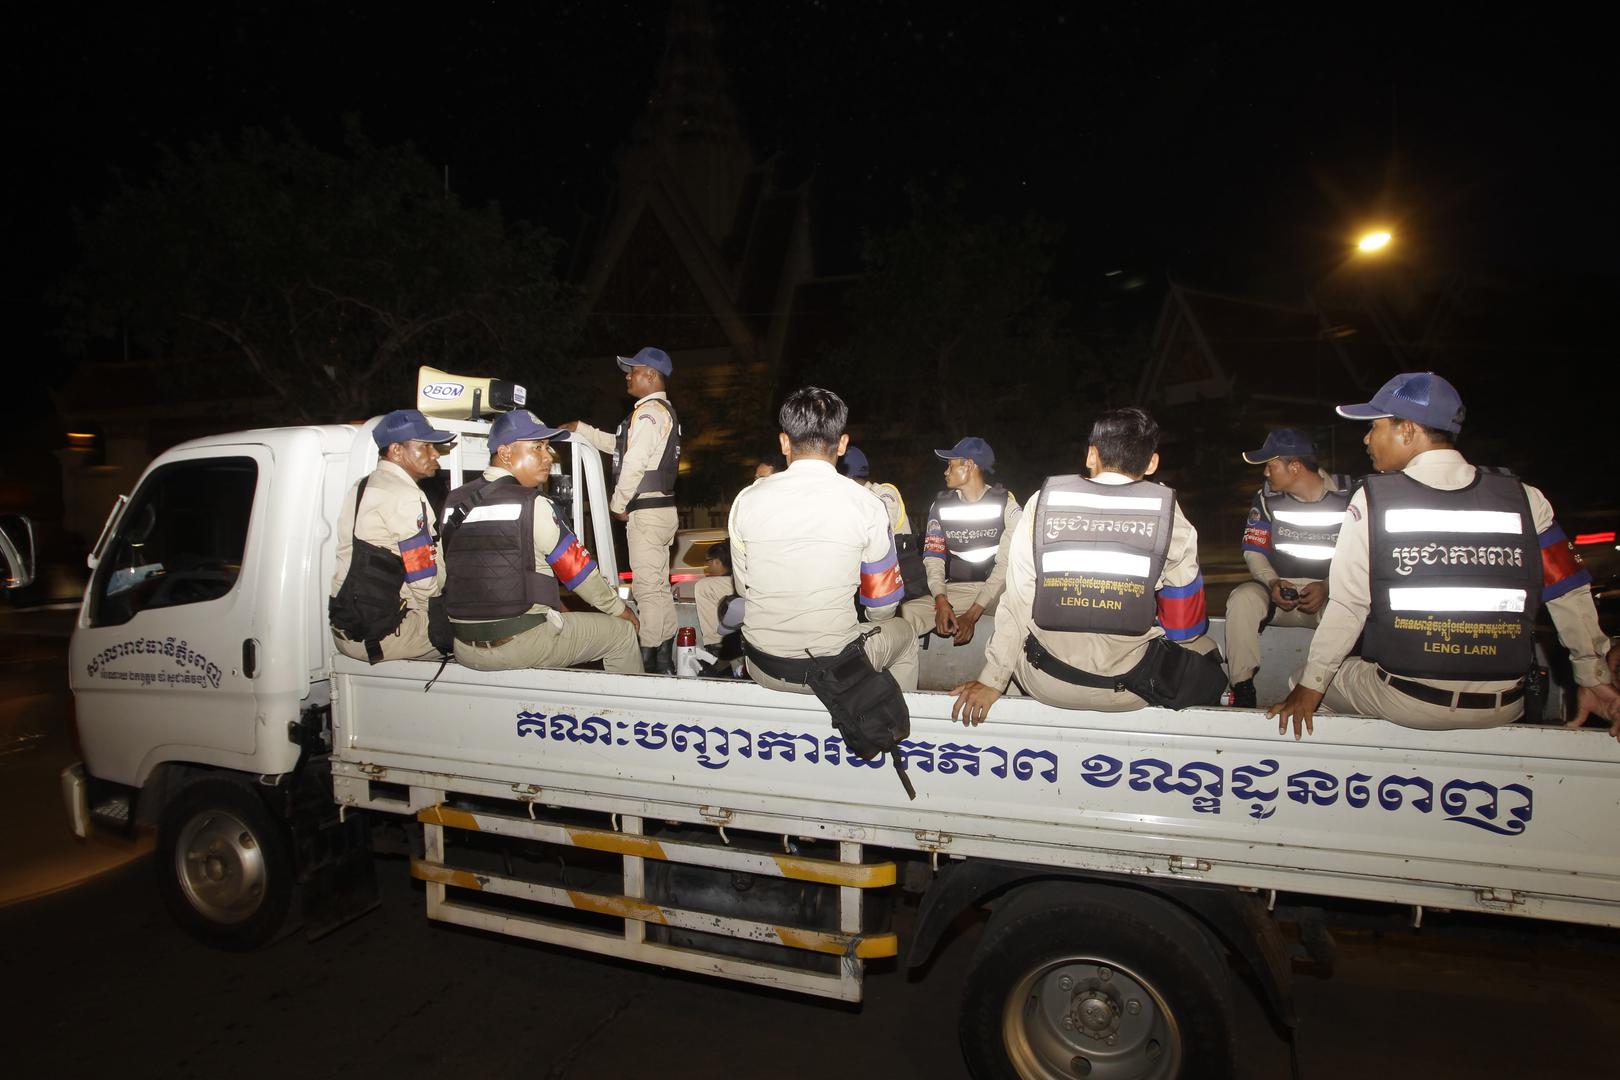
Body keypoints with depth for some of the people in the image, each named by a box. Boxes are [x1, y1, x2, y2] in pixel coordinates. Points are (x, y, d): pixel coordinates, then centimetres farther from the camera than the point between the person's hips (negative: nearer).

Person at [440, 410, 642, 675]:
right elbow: (577, 567, -6)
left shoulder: (454, 502, 6)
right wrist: (619, 609, 10)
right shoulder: (532, 506, -14)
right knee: (622, 632, 9)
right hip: (521, 644, -7)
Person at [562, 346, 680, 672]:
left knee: (647, 588, -8)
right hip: (661, 510, 11)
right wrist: (579, 428, 26)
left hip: (645, 513, -11)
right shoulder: (664, 411, 20)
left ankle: (648, 660, -4)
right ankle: (664, 659, 21)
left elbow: (634, 463, -21)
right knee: (659, 587, 14)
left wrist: (617, 504, -10)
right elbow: (619, 445, 27)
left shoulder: (649, 411, -14)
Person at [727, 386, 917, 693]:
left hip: (761, 668, 2)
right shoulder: (867, 506, -11)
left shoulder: (747, 500, -7)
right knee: (904, 634, 29)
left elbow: (743, 587, 5)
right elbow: (883, 607, -1)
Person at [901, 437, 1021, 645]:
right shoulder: (941, 505, 10)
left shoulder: (1006, 504, -1)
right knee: (905, 614, -25)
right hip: (956, 590, 2)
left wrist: (972, 614, -18)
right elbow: (933, 556, 4)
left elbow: (1006, 563, -8)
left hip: (998, 588, -2)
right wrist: (941, 601, -16)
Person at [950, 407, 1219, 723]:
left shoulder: (1043, 504, -6)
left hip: (1046, 684, 1)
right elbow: (1185, 629, 1)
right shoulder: (1170, 519, -6)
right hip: (1128, 688, -1)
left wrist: (992, 680, 5)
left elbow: (1018, 603, -4)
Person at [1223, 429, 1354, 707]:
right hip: (1279, 590, 2)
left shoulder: (1348, 495, -4)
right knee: (1242, 599, -29)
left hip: (1330, 593, -2)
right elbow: (1254, 550, 4)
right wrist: (1272, 583, -16)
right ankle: (1242, 690, -22)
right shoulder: (1268, 496, 3)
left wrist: (1328, 588, -19)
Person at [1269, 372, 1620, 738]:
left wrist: (1309, 687, -2)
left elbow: (1346, 605, -9)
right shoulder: (1524, 498, 1)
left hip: (1403, 703, -4)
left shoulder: (1372, 500, -8)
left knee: (1314, 681, 20)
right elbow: (1570, 597, 4)